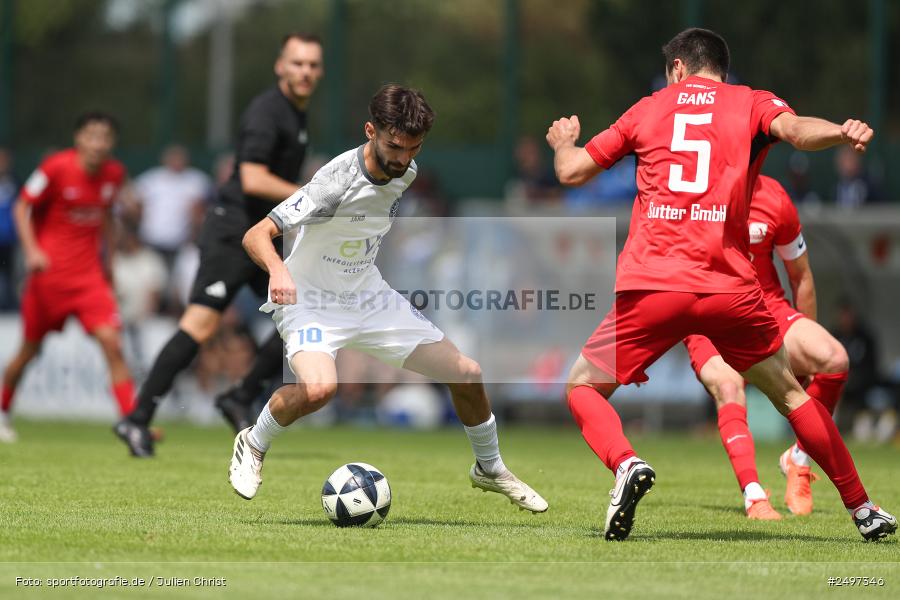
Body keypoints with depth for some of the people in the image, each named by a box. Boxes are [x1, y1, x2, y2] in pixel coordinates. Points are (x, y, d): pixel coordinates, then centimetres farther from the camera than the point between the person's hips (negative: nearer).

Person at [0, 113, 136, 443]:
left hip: (89, 272, 3)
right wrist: (32, 250, -17)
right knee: (30, 348, 9)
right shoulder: (57, 167, -13)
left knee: (111, 342, -13)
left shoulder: (114, 173, 1)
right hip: (49, 269, -3)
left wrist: (108, 260, 21)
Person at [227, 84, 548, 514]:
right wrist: (278, 269, -51)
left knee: (466, 374, 1)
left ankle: (490, 469, 28)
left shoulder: (406, 172, -6)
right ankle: (253, 446, -5)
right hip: (310, 301, -7)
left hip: (370, 297, 7)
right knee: (319, 387, -36)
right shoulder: (338, 181, -29)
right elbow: (256, 236, -32)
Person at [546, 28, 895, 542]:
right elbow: (794, 128, -12)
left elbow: (571, 172, 21)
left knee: (582, 389, 13)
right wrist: (839, 132, -29)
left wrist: (564, 142, 42)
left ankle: (626, 464, -17)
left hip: (651, 287, -1)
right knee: (790, 392, 19)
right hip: (730, 287, 1)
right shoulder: (753, 104, 12)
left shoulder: (649, 109, 16)